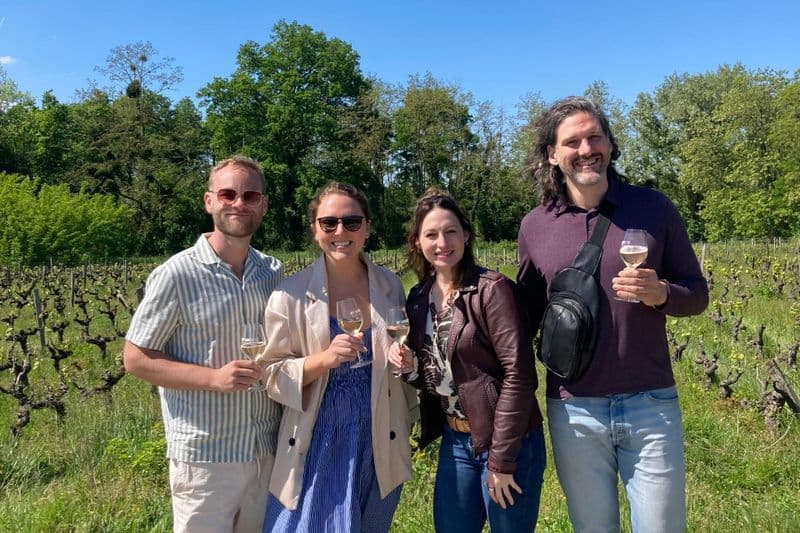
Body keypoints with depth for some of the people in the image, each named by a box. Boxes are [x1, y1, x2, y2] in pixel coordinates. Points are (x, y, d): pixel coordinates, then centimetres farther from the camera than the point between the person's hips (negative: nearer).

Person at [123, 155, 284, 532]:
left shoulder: (275, 273, 3)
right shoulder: (176, 275, -11)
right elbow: (136, 359, -8)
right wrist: (214, 377, -19)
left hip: (270, 450, 5)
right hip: (205, 455, -4)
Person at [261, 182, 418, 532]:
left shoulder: (390, 286, -1)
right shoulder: (291, 294, -11)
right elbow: (272, 375, -8)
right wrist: (323, 359, -24)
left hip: (379, 446, 3)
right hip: (317, 446, -3)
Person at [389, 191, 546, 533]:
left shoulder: (491, 289, -15)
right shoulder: (419, 298, 4)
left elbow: (519, 375, -18)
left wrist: (501, 459, -17)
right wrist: (410, 365, -9)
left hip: (506, 441, -6)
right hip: (454, 441, 6)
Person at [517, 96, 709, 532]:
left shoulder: (654, 208, -2)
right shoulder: (534, 226, 0)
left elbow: (697, 293, 3)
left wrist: (661, 294, -18)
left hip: (651, 404, 0)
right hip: (573, 411, 1)